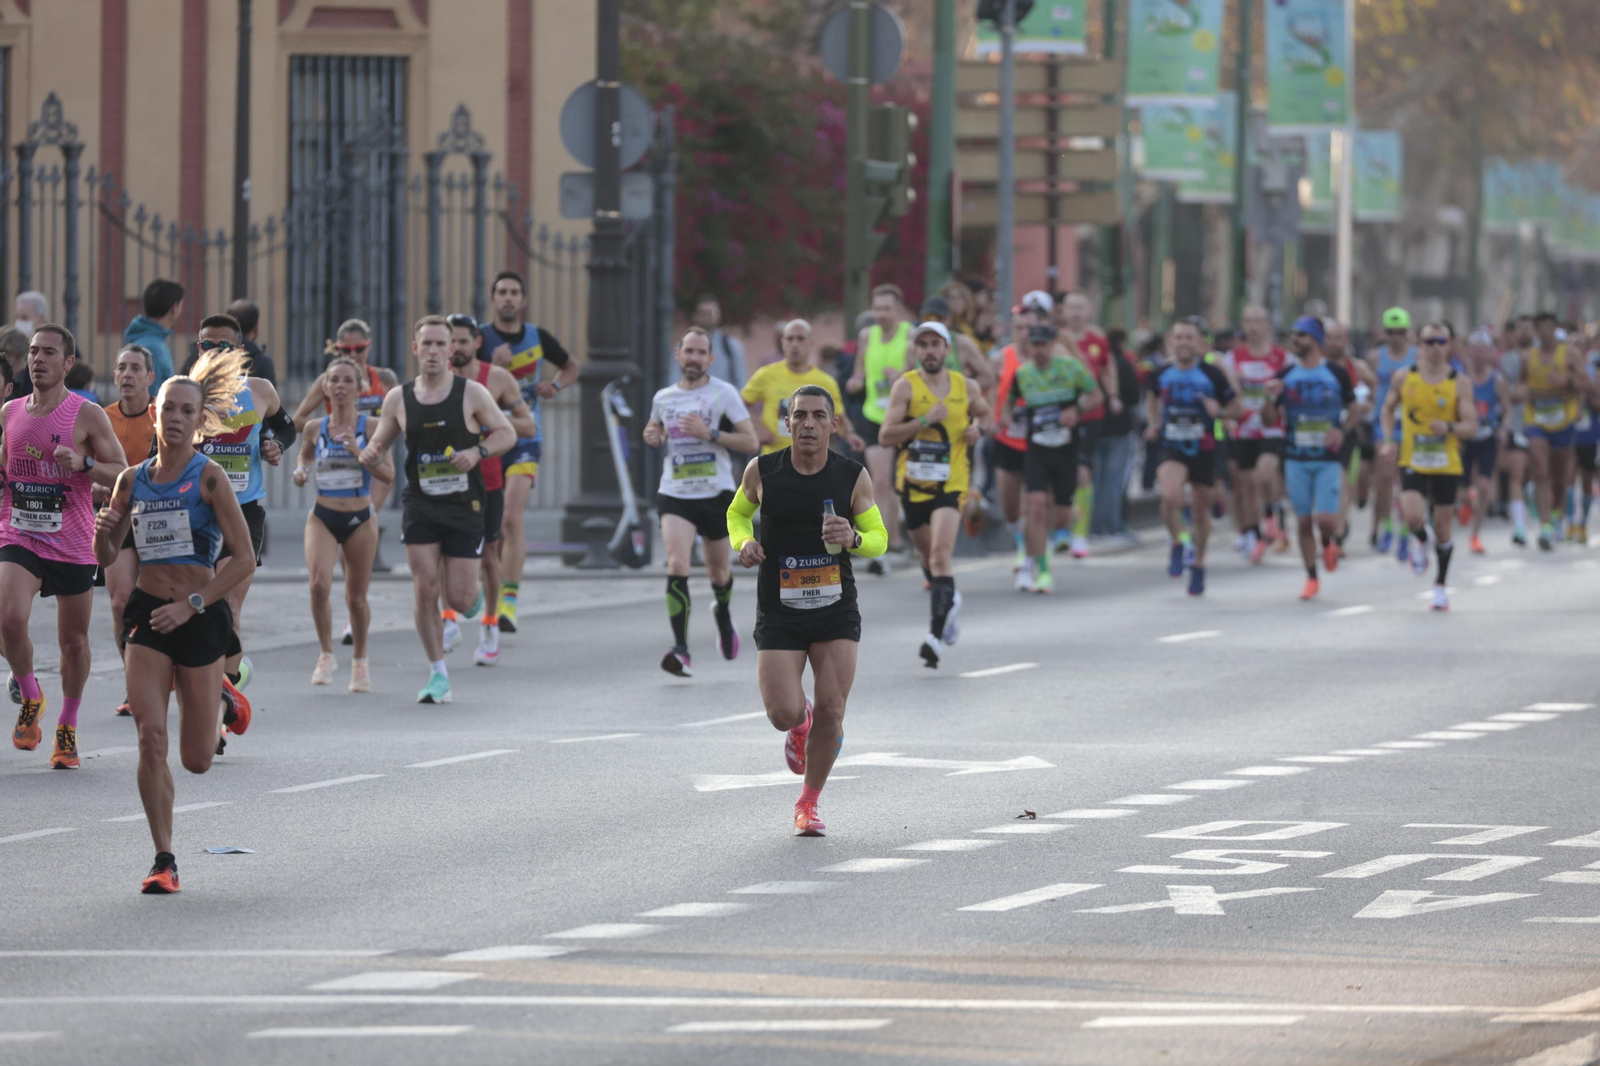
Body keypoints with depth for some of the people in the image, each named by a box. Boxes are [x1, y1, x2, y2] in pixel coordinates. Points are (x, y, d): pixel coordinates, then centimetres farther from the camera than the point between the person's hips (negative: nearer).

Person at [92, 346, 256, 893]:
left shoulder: (209, 478, -8)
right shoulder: (132, 480, 5)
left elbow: (245, 560, -11)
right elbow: (107, 557, 14)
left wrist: (191, 605, -18)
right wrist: (102, 532, -9)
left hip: (201, 618, -3)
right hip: (147, 614, 3)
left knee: (196, 760, 5)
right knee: (150, 735, -13)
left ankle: (222, 701, 40)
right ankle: (164, 862, -5)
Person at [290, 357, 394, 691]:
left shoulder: (370, 426, -4)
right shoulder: (315, 429, 3)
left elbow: (388, 473, -9)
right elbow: (304, 460, 21)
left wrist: (359, 453, -22)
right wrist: (300, 473, -1)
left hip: (359, 520, -1)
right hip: (322, 518, 1)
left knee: (356, 597, 7)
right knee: (319, 584, -21)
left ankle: (360, 660, 30)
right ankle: (326, 654, -3)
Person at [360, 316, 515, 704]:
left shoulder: (471, 394, -3)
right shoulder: (398, 399, 4)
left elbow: (507, 434, 3)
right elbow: (380, 441, 14)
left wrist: (477, 451, -17)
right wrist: (368, 453, -10)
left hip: (464, 506, -1)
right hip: (419, 504, 1)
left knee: (458, 599, -4)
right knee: (425, 589, -10)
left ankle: (473, 591, 36)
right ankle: (438, 675, 2)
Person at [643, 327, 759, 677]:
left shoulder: (724, 393, -3)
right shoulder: (663, 398, 7)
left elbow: (750, 441, -6)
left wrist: (710, 433, -19)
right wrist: (652, 436, 3)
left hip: (716, 493, -1)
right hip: (675, 494, 1)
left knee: (718, 572, 14)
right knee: (677, 565, -20)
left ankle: (723, 613, 51)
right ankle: (681, 651, -25)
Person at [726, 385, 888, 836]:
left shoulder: (854, 477, -7)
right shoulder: (762, 471, -7)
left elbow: (879, 538, 4)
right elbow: (738, 511, 14)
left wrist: (853, 538, -20)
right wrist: (743, 542, -9)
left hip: (836, 610, 0)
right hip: (779, 613, 0)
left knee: (830, 712, -4)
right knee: (784, 714, -11)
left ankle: (809, 801, 19)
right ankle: (801, 725, 29)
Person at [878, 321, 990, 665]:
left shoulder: (966, 387, 4)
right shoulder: (906, 386, -5)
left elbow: (981, 411, 26)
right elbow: (885, 436, -12)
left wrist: (976, 427, 4)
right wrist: (926, 420, -22)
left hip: (951, 483, -1)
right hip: (913, 482, 1)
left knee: (941, 553, -19)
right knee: (928, 554, 17)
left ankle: (936, 635, -24)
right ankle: (949, 599, 49)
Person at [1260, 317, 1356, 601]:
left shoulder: (1337, 374, -1)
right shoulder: (1285, 376, 3)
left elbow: (1354, 408, 11)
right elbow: (1269, 419, 5)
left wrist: (1342, 431, -7)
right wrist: (1271, 398, -14)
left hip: (1329, 460, -2)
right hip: (1296, 459, 2)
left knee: (1324, 519, -13)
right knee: (1303, 521, 4)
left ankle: (1328, 542, 22)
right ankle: (1311, 578, 15)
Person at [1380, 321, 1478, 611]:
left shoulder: (1459, 383, -3)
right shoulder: (1404, 377, 0)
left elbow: (1471, 426, -3)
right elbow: (1388, 409, 14)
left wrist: (1449, 427, -24)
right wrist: (1388, 439, -2)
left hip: (1447, 464, 0)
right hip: (1412, 461, 0)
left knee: (1442, 525, 6)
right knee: (1413, 516, -21)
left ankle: (1441, 585, 23)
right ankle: (1423, 542, 17)